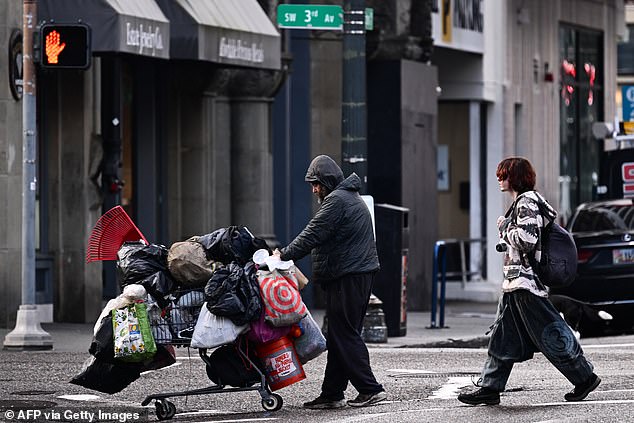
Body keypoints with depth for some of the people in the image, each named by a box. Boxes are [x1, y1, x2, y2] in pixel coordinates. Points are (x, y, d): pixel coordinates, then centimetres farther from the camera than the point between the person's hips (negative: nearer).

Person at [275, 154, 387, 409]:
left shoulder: (336, 200, -12)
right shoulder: (352, 197, 22)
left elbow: (312, 235, -16)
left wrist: (284, 255, -10)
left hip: (347, 278, -11)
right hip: (362, 273, 11)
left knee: (344, 335, -8)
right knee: (340, 336, 11)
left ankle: (370, 389, -10)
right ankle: (332, 393, 13)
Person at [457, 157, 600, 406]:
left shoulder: (527, 202, -14)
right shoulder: (521, 202, 16)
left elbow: (526, 240, -22)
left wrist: (505, 227, -10)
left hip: (526, 281, -11)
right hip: (515, 282, 11)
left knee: (549, 334, -5)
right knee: (503, 337, 8)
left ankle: (585, 378, 3)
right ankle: (490, 388, 8)